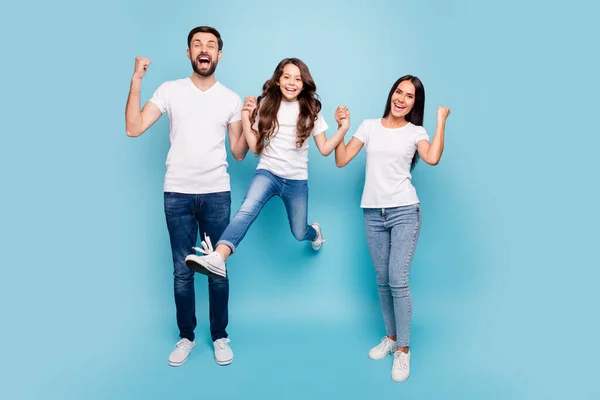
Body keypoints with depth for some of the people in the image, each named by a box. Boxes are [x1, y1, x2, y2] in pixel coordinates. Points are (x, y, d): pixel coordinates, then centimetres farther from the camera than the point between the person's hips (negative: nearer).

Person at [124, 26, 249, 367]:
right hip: (177, 194, 0)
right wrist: (136, 80, -9)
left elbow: (238, 154, 6)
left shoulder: (231, 99, 7)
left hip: (217, 194, 0)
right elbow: (134, 128, -6)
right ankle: (186, 337, 25)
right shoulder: (170, 90, 4)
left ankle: (220, 337, 23)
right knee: (182, 271, 7)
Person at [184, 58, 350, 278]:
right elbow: (255, 147, 2)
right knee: (247, 210, -32)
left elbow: (324, 149, 2)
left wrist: (343, 128, -10)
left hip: (297, 180, 1)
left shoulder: (310, 110, 2)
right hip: (267, 172, -1)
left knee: (299, 233, 11)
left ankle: (315, 231, 49)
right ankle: (217, 258, -50)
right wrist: (245, 119, -7)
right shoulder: (266, 105, 1)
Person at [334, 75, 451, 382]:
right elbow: (340, 161, 4)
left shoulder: (416, 132, 5)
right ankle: (390, 336, 28)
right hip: (373, 213, 3)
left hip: (405, 212, -3)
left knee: (398, 280, -9)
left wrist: (441, 121, -9)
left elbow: (432, 159, -17)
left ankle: (403, 349, 6)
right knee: (382, 280, 10)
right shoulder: (369, 126, 10)